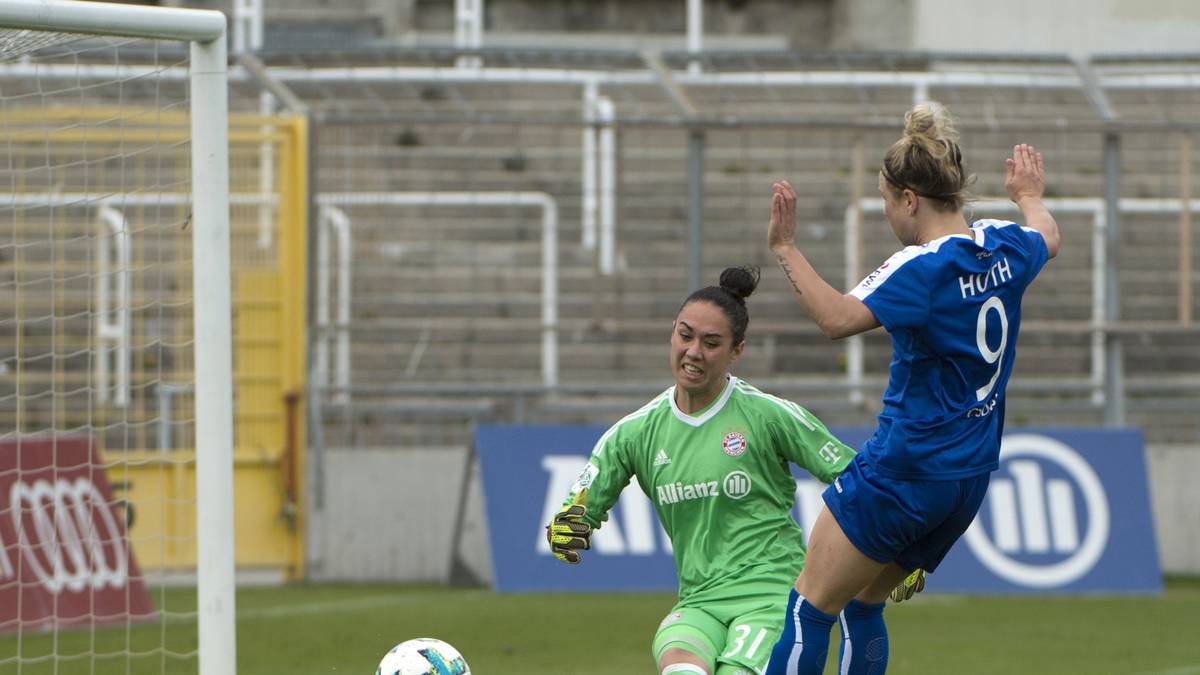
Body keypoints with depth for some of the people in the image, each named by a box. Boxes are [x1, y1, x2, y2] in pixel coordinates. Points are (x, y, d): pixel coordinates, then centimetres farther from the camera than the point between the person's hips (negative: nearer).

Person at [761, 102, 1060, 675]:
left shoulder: (922, 268, -20)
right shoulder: (1005, 246, 5)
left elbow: (837, 317, -33)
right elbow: (1047, 237, 30)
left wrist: (784, 249, -28)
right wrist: (1029, 195, 50)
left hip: (903, 469, -8)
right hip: (971, 478, 8)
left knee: (812, 605, -2)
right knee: (863, 605, 20)